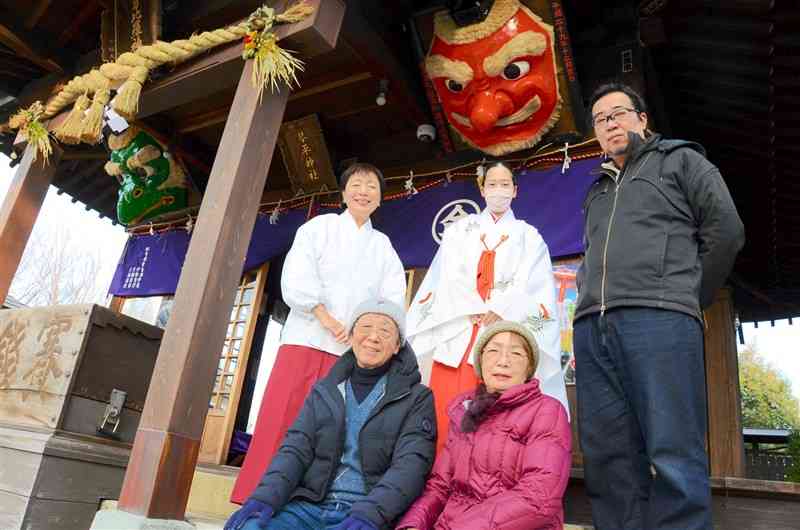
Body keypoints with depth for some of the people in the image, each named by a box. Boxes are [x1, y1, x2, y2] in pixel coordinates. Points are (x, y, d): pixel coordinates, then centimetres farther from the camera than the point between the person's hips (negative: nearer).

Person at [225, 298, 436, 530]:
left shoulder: (417, 398, 4)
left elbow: (410, 465, -9)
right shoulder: (324, 391, 14)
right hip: (308, 506, 3)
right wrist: (266, 496, -14)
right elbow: (296, 448, 5)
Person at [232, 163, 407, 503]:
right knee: (280, 419, -5)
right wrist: (329, 321, -15)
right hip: (306, 339, -2)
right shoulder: (319, 227, 9)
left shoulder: (384, 247, 17)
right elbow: (296, 280, -5)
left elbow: (392, 299, 7)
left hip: (352, 352, 2)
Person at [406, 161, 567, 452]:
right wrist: (474, 311, -7)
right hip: (457, 332, 1)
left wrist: (500, 311, -10)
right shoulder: (460, 229, 20)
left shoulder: (529, 237, 19)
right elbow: (447, 276, 7)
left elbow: (535, 286, 5)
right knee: (448, 420, -7)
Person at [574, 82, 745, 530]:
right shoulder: (597, 192, 32)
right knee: (608, 459, 0)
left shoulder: (680, 160, 16)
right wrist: (594, 306, 12)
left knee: (675, 460, -10)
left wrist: (687, 297, 7)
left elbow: (726, 230, 6)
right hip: (593, 328, 6)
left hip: (659, 319, -5)